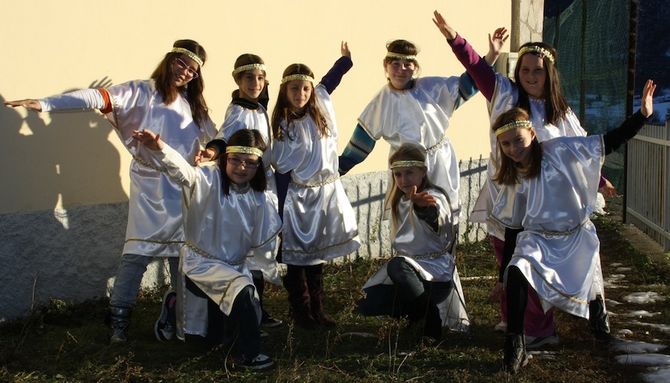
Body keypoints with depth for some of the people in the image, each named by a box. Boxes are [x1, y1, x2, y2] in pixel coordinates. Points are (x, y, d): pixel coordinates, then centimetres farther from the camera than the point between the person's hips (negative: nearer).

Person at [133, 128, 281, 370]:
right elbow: (182, 171, -41)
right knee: (244, 293, -31)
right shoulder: (208, 179, -20)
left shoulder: (258, 197, -3)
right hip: (201, 262, -7)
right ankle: (246, 354, -12)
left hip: (235, 266, 7)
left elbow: (260, 239, 4)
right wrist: (160, 148, -57)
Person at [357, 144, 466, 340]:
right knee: (367, 305, -9)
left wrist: (425, 207, -64)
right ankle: (415, 312, 10)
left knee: (397, 266, -37)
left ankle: (432, 318, -20)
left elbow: (437, 217, -42)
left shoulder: (434, 197, -15)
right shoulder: (400, 202, 12)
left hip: (436, 273, -7)